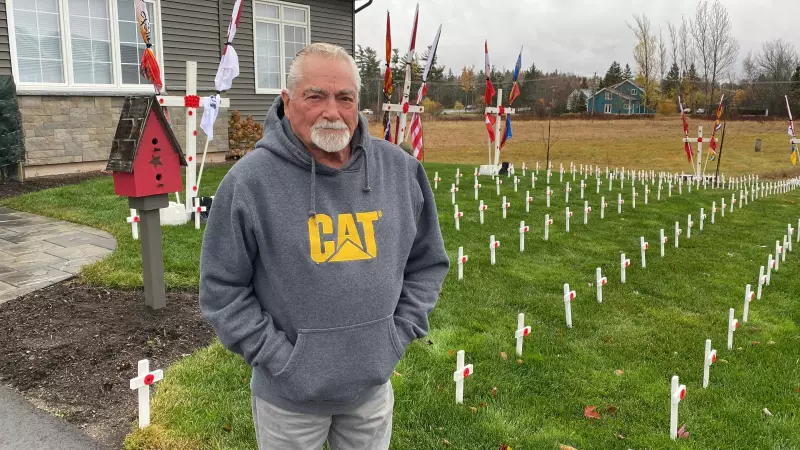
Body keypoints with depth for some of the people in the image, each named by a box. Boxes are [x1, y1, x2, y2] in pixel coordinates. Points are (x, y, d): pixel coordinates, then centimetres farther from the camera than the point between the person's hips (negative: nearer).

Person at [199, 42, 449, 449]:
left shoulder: (400, 169, -4)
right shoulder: (249, 180, -15)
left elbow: (427, 262, 6)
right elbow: (221, 290, -9)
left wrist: (399, 335, 0)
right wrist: (279, 357, -12)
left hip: (373, 384, 3)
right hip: (289, 394, -3)